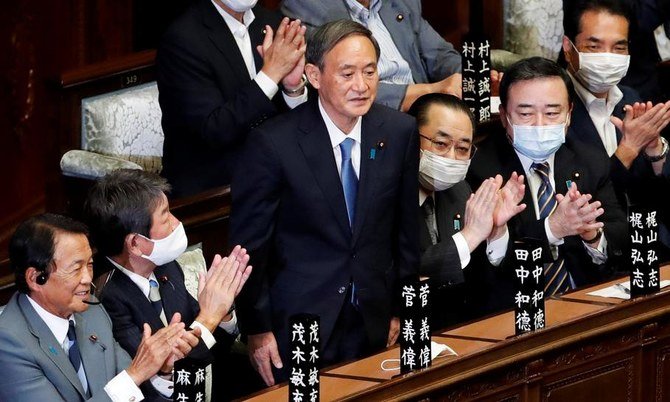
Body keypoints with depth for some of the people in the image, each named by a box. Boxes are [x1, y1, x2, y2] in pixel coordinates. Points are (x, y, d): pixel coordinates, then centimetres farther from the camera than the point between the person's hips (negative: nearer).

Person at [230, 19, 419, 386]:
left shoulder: (399, 132, -4)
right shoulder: (273, 143, -16)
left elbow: (406, 228, 6)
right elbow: (249, 242, -9)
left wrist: (400, 309, 10)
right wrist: (256, 328, -7)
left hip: (374, 324, 4)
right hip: (299, 324, -4)